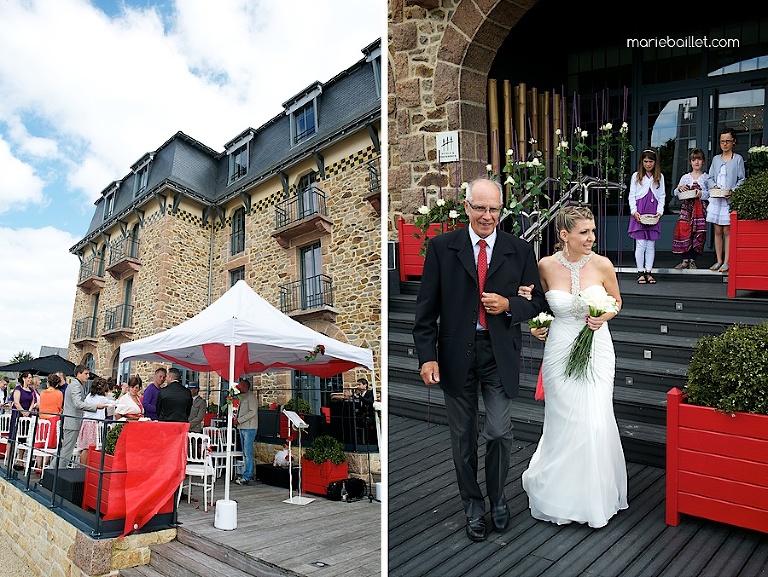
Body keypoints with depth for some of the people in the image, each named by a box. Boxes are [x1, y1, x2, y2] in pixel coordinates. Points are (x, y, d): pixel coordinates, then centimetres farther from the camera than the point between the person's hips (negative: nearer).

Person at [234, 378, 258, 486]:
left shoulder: (251, 397, -8)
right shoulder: (241, 397, 18)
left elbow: (253, 412, -17)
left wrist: (239, 420, -17)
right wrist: (236, 418, 3)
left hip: (249, 428, -9)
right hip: (242, 428, 9)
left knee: (248, 453, -9)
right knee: (245, 453, 11)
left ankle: (246, 477, -7)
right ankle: (249, 475, 17)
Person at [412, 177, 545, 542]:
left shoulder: (520, 250, 2)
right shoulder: (441, 247, -2)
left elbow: (537, 301, 9)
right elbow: (426, 306, -2)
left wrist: (509, 305, -12)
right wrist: (427, 356, -9)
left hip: (501, 354, 0)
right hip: (456, 354, 0)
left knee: (500, 433, 4)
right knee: (463, 436, 12)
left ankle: (497, 497, 32)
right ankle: (473, 505, 33)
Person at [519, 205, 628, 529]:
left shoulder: (602, 265, -7)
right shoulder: (546, 266, -6)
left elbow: (616, 301, 10)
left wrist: (603, 317, -10)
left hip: (597, 349, 0)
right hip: (560, 351, 0)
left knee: (596, 422, -3)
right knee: (564, 422, 7)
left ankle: (596, 494, 23)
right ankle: (561, 492, 32)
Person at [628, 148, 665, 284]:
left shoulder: (660, 177, 12)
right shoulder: (636, 176, 7)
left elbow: (662, 196, 11)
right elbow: (631, 195, 4)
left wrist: (659, 211, -3)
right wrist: (634, 211, -8)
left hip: (653, 215, 2)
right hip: (639, 213, -2)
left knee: (651, 245, 3)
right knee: (640, 244, -5)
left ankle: (648, 272, 9)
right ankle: (640, 273, 1)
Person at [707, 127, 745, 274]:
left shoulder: (738, 159, 2)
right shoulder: (716, 159, 12)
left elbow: (741, 179, 0)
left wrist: (732, 190, -16)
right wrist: (714, 186, -6)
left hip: (730, 199, -3)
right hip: (716, 199, 4)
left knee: (727, 231, -4)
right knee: (718, 231, 5)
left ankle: (726, 262, 0)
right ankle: (719, 260, 12)